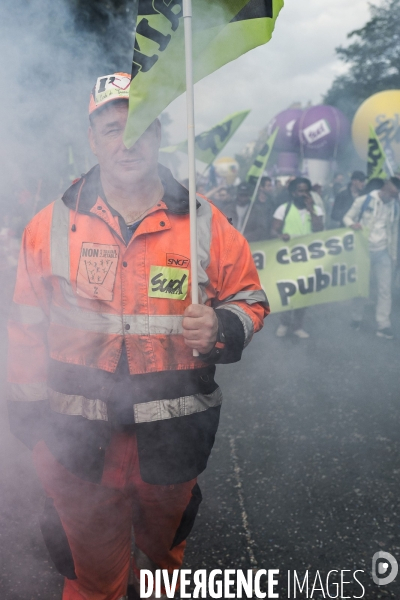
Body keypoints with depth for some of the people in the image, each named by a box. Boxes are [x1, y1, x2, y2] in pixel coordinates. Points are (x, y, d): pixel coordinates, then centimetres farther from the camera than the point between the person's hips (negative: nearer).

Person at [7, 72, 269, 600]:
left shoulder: (205, 224, -6)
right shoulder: (51, 225, -4)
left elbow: (250, 298, 3)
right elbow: (28, 326, 2)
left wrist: (221, 328, -20)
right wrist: (30, 414, 4)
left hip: (173, 437, 1)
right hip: (80, 438, 0)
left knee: (164, 542, 28)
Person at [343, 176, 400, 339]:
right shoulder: (363, 201, -8)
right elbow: (347, 217, -1)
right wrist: (352, 224, -25)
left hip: (383, 252, 3)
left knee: (385, 288, -2)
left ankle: (383, 325, 2)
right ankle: (357, 318, 25)